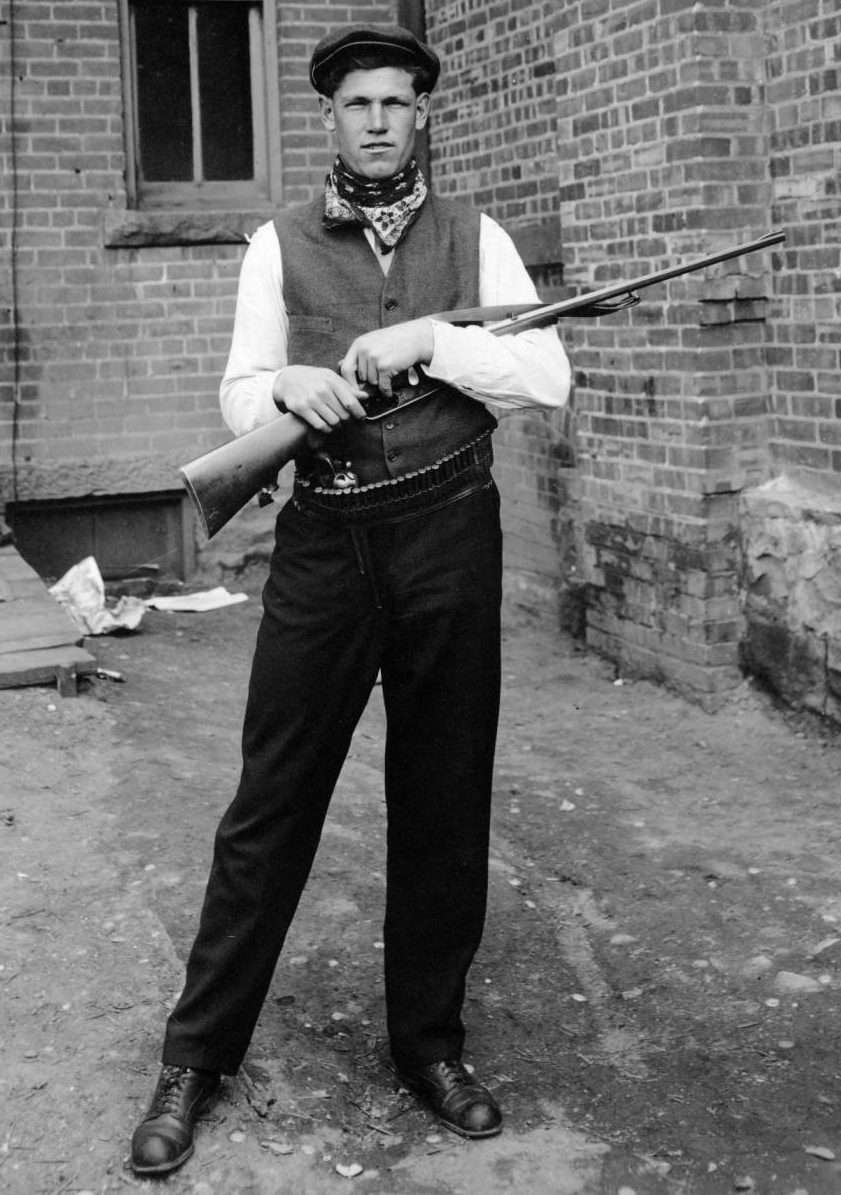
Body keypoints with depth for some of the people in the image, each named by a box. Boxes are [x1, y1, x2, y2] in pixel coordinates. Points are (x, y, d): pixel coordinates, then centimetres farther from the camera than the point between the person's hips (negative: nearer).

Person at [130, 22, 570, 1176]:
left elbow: (548, 376, -2)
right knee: (270, 802, 2)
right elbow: (239, 392, 7)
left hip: (447, 538, 1)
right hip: (323, 541, 0)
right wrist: (287, 384, -15)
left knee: (444, 806, 8)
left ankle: (429, 1040, 25)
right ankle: (197, 1055, 15)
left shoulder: (474, 240, 8)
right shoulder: (280, 245, 9)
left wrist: (430, 337, -15)